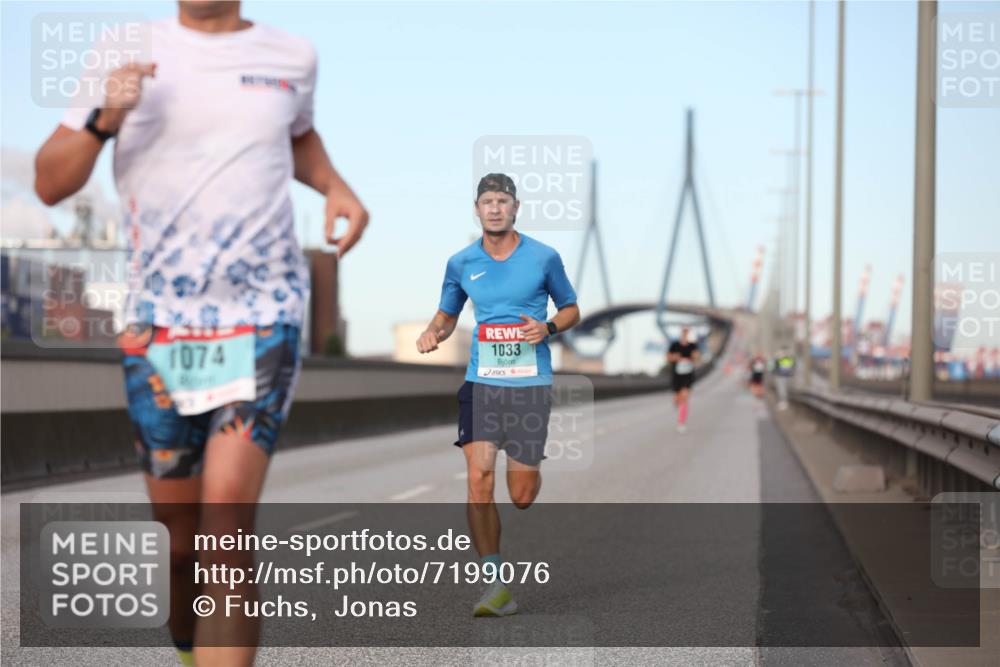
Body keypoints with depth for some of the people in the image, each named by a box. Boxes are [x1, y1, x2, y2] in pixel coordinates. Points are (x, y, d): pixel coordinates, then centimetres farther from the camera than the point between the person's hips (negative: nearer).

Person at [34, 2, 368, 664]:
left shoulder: (291, 56, 6)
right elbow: (50, 183, -1)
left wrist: (337, 187, 8)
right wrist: (104, 119, -20)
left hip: (262, 316, -1)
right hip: (159, 323, 1)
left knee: (228, 509, -19)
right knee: (180, 539, 9)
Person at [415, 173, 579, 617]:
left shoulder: (544, 258, 1)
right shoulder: (461, 263, 7)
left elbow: (571, 308, 13)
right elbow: (447, 314, 20)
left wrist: (548, 327, -9)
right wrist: (433, 334, -2)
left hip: (531, 384, -1)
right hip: (481, 381, 1)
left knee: (522, 496, 1)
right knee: (478, 478, -15)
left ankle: (527, 469, 42)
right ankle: (495, 585, -7)